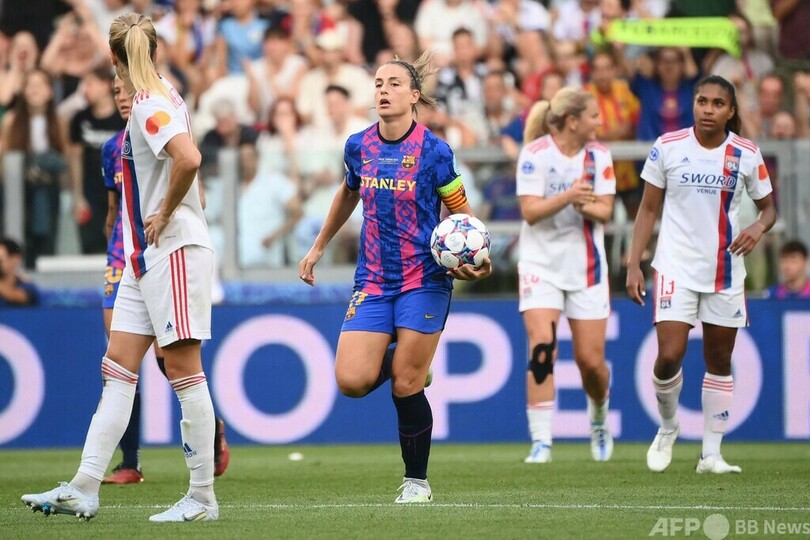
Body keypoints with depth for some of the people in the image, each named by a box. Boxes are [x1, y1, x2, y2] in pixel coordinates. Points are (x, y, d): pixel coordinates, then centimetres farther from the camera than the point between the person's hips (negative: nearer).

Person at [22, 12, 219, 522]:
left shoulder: (152, 105, -15)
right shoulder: (160, 97, 13)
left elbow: (189, 159, -32)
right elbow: (183, 159, 25)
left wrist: (166, 214, -18)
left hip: (175, 250, -10)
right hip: (146, 256, 10)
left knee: (185, 373, -5)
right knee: (118, 369, 7)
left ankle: (203, 496, 1)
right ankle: (84, 489, 7)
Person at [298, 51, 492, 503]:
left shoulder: (433, 151, -9)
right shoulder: (359, 147, 3)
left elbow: (463, 214, -1)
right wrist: (318, 247, 27)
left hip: (424, 281, -4)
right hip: (373, 281, 4)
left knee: (407, 386, -6)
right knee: (352, 380, -10)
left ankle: (417, 480, 12)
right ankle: (407, 366, 24)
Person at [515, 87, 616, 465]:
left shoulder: (599, 155, 1)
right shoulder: (535, 153, -10)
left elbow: (604, 212, -3)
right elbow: (530, 211, -15)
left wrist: (585, 206, -24)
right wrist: (568, 196, -30)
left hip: (586, 264, 3)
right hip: (541, 263, -3)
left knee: (591, 360, 3)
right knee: (542, 351, -17)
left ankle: (599, 417, 34)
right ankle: (541, 441, -14)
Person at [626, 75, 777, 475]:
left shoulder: (747, 154, -2)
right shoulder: (667, 148, -4)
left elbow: (768, 207, 9)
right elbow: (648, 209, 3)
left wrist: (759, 226, -15)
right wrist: (634, 264, -3)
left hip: (726, 272, 2)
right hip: (676, 268, -2)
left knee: (719, 361, 6)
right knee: (669, 355, -14)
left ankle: (711, 453, 15)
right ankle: (668, 426, 15)